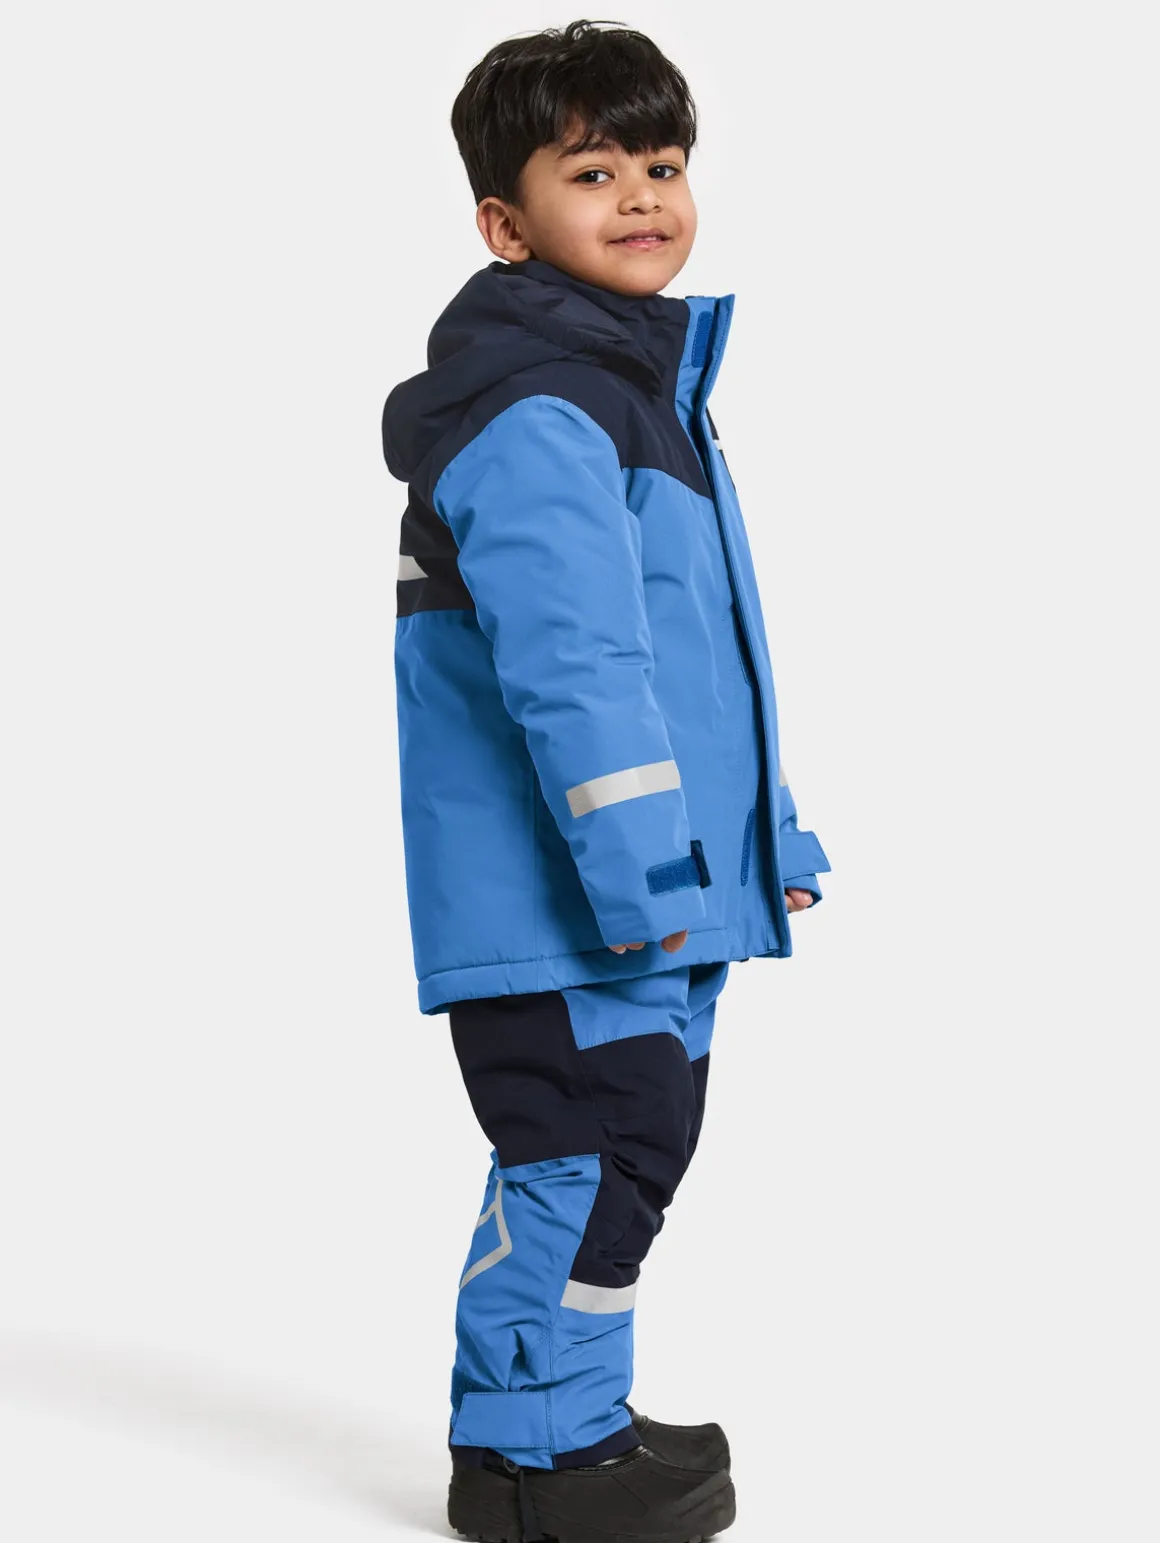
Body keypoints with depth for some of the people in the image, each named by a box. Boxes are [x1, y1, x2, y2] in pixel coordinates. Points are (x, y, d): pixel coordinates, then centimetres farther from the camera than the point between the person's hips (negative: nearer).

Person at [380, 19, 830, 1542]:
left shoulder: (645, 387, 18)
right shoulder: (530, 412, -16)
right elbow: (570, 663, -24)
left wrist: (768, 839, 23)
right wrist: (644, 870, -25)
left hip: (656, 893, 10)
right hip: (556, 900, -10)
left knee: (638, 1135, 16)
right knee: (585, 1146, -6)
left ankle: (574, 1415, 28)